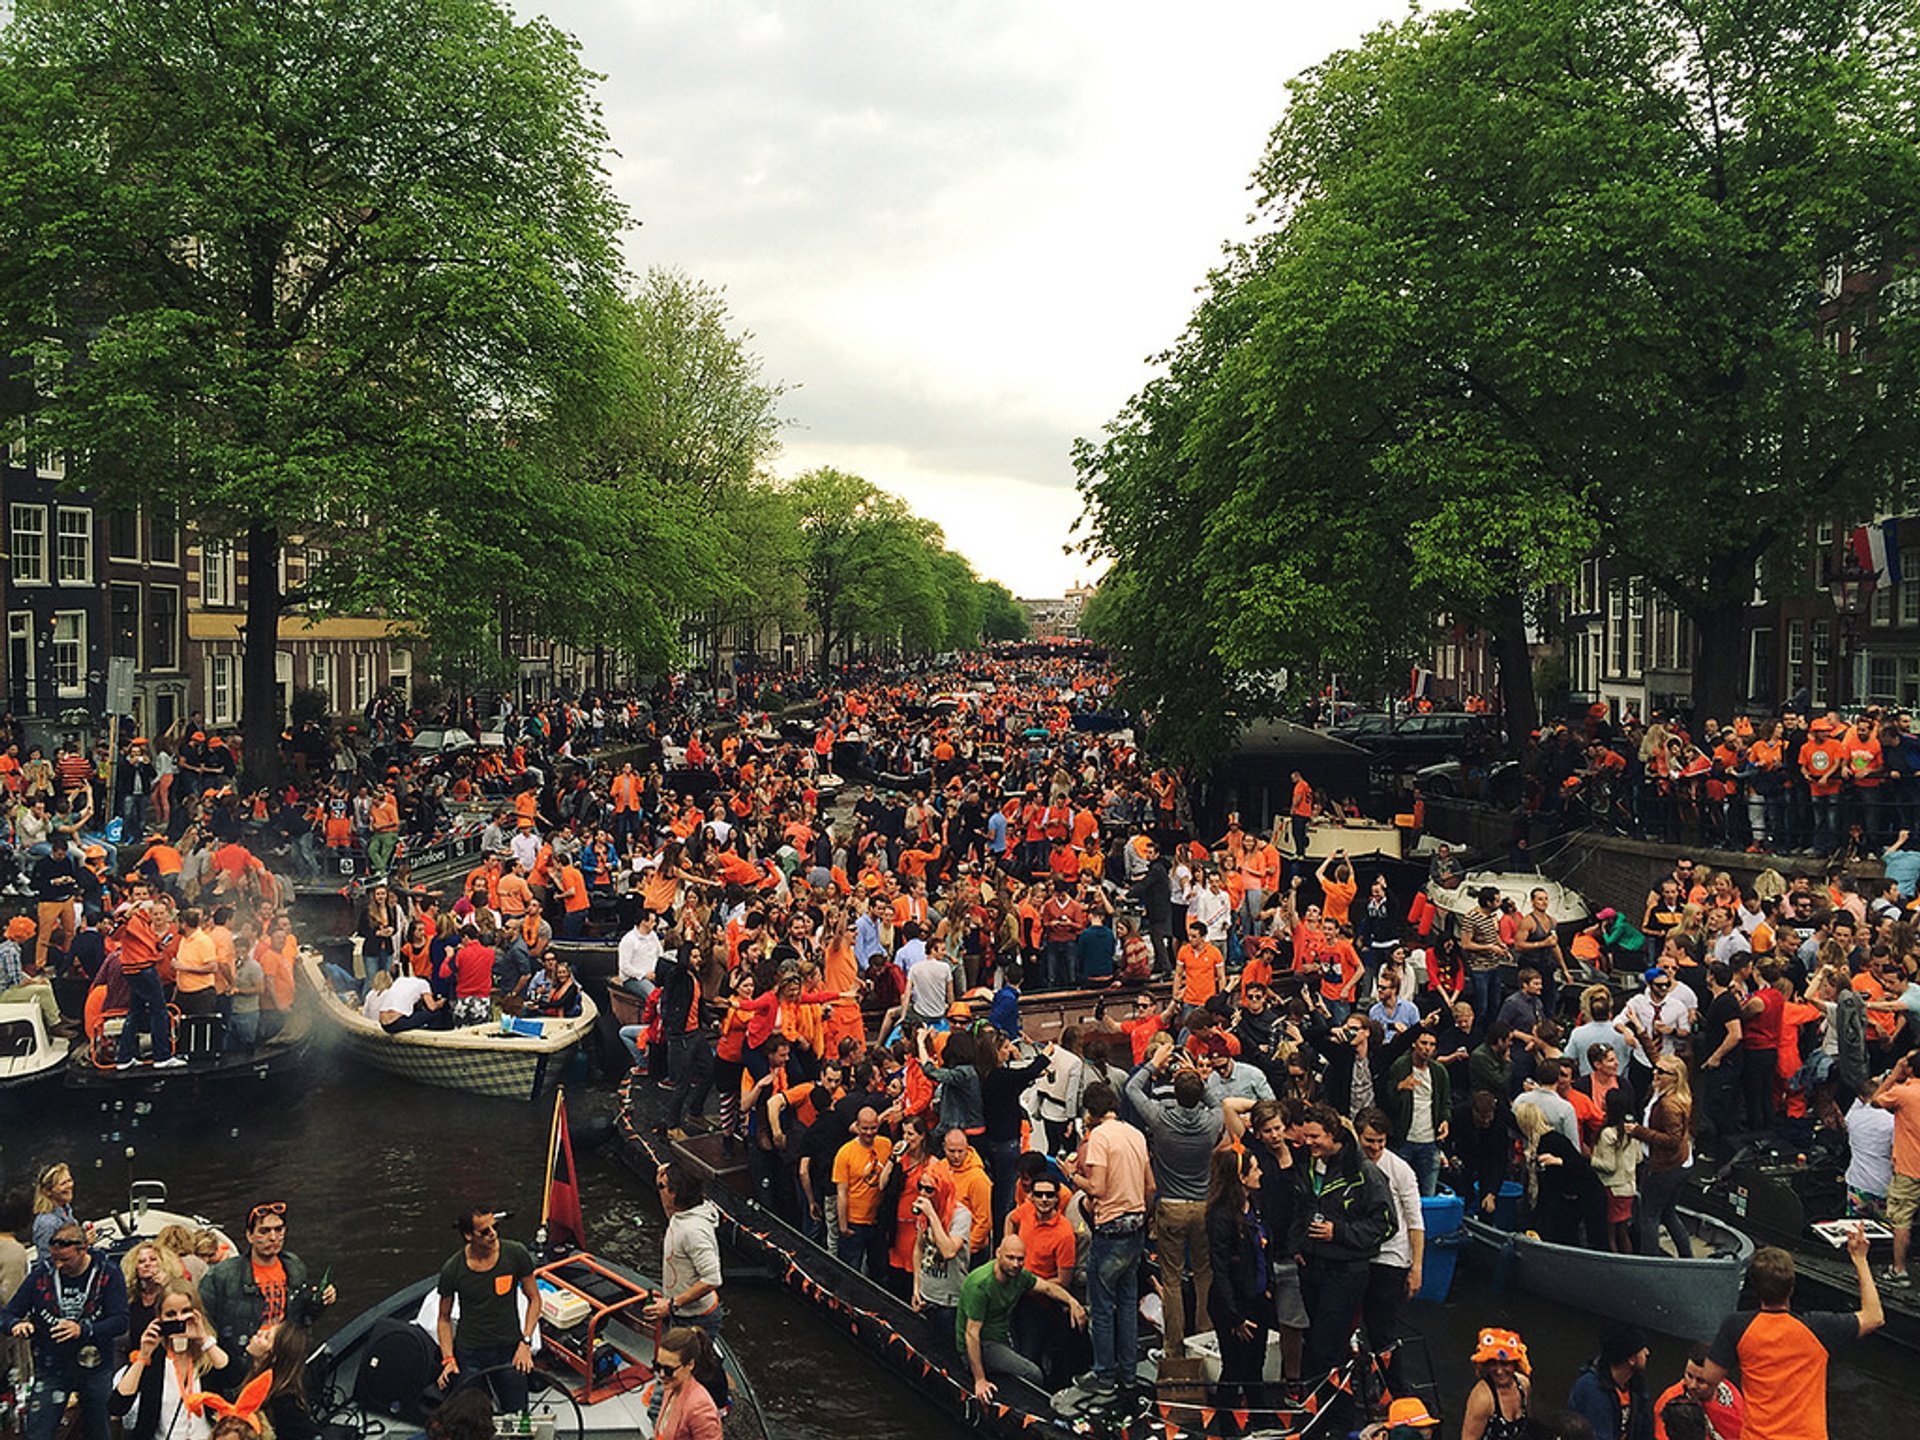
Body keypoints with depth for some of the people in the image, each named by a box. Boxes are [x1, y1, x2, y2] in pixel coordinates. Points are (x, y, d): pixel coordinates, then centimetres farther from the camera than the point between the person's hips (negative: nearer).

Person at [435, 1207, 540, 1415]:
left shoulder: (516, 1254, -11)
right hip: (469, 1353, -1)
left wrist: (525, 1342, -8)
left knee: (517, 1413, 6)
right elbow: (444, 1318, 3)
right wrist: (448, 1359, -8)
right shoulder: (452, 1270, -11)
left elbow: (534, 1299, 0)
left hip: (509, 1350, 1)